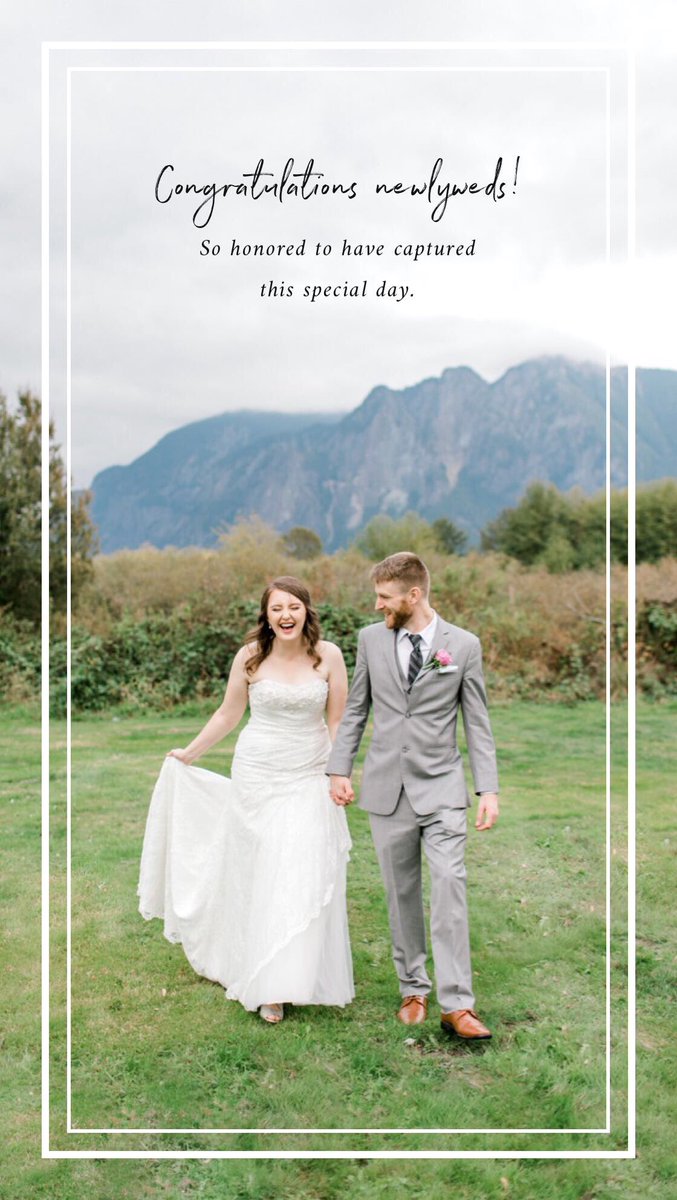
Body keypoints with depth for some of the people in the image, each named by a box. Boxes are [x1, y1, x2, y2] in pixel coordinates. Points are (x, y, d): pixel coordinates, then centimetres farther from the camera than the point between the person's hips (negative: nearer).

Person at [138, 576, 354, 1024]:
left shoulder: (329, 656, -5)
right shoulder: (250, 656, -4)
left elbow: (338, 721, 1)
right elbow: (228, 714, 9)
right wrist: (189, 754, 16)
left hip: (309, 778, 0)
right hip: (257, 775, 0)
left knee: (305, 877, -4)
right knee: (259, 875, 4)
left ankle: (291, 979, 12)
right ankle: (265, 985, 15)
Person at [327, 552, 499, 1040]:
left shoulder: (464, 644, -3)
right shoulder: (371, 639, 3)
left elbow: (477, 722, 0)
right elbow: (356, 710, 11)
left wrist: (488, 789, -5)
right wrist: (339, 769, 5)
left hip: (441, 786, -2)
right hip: (386, 788, 2)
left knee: (449, 887, -10)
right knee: (401, 892, 10)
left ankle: (457, 1004, -3)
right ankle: (413, 988, 25)